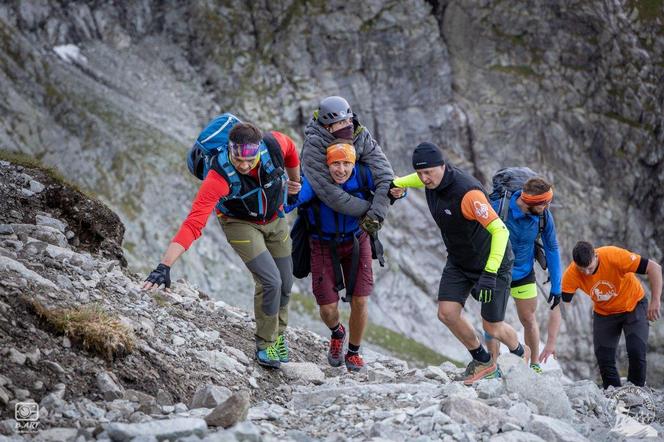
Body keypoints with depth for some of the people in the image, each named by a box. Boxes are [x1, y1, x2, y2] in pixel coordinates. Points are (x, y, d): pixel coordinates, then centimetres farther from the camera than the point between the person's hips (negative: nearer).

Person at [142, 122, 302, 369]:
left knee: (285, 284, 11)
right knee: (270, 282, -17)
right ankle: (265, 344, 6)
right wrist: (165, 266, -51)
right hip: (240, 223, -4)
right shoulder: (219, 177, -40)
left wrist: (295, 182, 14)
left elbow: (290, 150, -3)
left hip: (275, 218, 4)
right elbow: (193, 224, -44)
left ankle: (278, 333, 39)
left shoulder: (275, 144, -31)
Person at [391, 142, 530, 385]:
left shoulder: (467, 192, -35)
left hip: (492, 262, -7)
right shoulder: (433, 179, -11)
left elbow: (500, 231, -37)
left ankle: (520, 353, 36)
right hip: (458, 262, 7)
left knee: (492, 327, 2)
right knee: (447, 313, -7)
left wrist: (490, 274, -42)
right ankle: (483, 361, 17)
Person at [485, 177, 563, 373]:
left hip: (523, 272, 2)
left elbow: (552, 249, -7)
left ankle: (535, 366, 25)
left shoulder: (544, 216, -20)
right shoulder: (497, 208, -30)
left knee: (528, 319, 10)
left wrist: (556, 287, -5)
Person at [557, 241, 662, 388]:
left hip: (633, 306, -3)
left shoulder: (613, 256, -33)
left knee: (636, 351, -18)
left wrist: (655, 301, -35)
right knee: (604, 358, -3)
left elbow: (654, 268, -29)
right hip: (603, 313, 3)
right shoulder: (571, 274, -26)